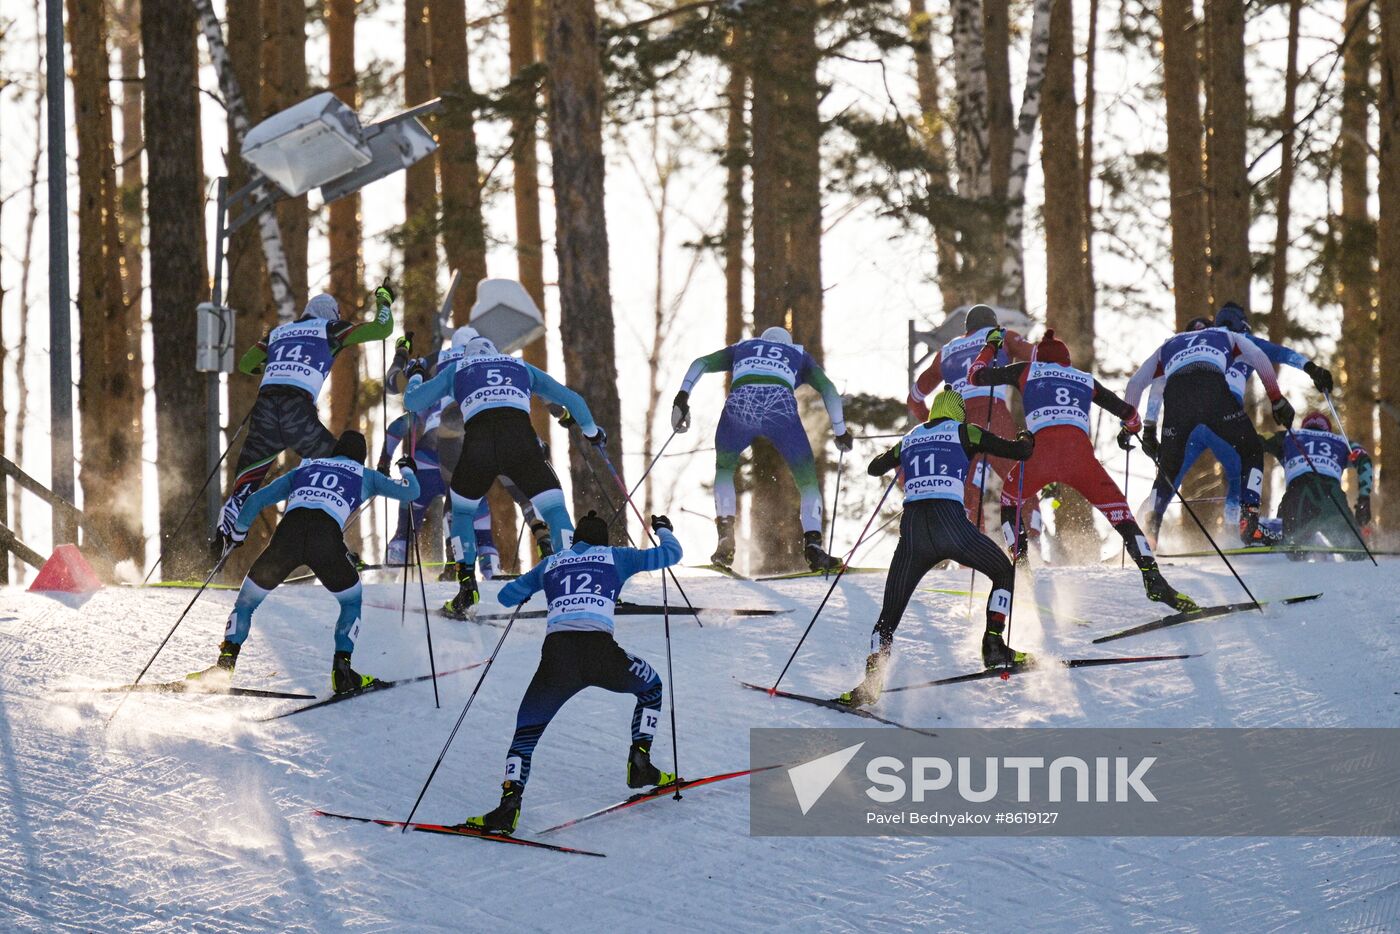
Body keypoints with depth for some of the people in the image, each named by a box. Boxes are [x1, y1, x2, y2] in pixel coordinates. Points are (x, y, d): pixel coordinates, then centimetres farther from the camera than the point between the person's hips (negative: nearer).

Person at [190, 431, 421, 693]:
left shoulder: (304, 469, 34)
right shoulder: (364, 476, 29)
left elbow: (257, 500, 30)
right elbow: (410, 492, 31)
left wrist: (237, 532, 45)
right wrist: (407, 470, 54)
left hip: (288, 533, 1)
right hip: (327, 539, -1)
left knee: (247, 601, 16)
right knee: (352, 601, 24)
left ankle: (225, 664, -1)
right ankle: (341, 669, 10)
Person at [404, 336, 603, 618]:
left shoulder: (456, 369, 30)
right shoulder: (521, 367, 33)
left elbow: (413, 402, 30)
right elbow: (570, 398, 36)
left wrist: (415, 379, 52)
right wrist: (591, 431, 52)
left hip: (478, 444, 0)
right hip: (521, 440, 0)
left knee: (462, 510, 25)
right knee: (554, 509, 10)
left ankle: (467, 586, 15)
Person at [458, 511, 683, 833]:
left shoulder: (551, 563, 26)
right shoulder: (614, 558, 20)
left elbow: (506, 597, 35)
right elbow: (671, 553, 24)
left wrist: (530, 583, 56)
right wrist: (662, 529, 46)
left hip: (557, 657, 1)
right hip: (601, 654, -1)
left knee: (527, 729, 14)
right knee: (651, 686, 30)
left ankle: (509, 803, -10)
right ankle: (640, 764, 19)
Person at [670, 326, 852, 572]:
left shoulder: (742, 349, 38)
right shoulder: (799, 355, 36)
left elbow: (701, 363, 22)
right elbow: (828, 388, 20)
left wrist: (682, 396, 12)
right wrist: (840, 431, 23)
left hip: (740, 404, 1)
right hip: (781, 408, -1)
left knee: (724, 467, 29)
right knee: (808, 480, 15)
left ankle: (726, 541, 13)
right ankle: (813, 545, -7)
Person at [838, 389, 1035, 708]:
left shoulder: (909, 439, 22)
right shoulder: (964, 433, 12)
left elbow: (874, 468, 38)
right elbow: (1018, 451, 10)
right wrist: (1026, 441, 34)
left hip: (912, 528, 3)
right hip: (950, 522, -3)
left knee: (889, 615, 7)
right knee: (1004, 573, 23)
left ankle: (871, 682, -11)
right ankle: (994, 645, 10)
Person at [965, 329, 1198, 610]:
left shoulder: (1027, 371, 25)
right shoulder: (1086, 381, 29)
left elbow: (976, 375, 30)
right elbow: (1130, 415, 35)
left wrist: (991, 346, 48)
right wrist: (1131, 429, 59)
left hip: (1042, 451, -1)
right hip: (1081, 452, 1)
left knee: (1009, 498, 28)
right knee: (1119, 513, 4)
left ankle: (1018, 560, 14)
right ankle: (1153, 580, -12)